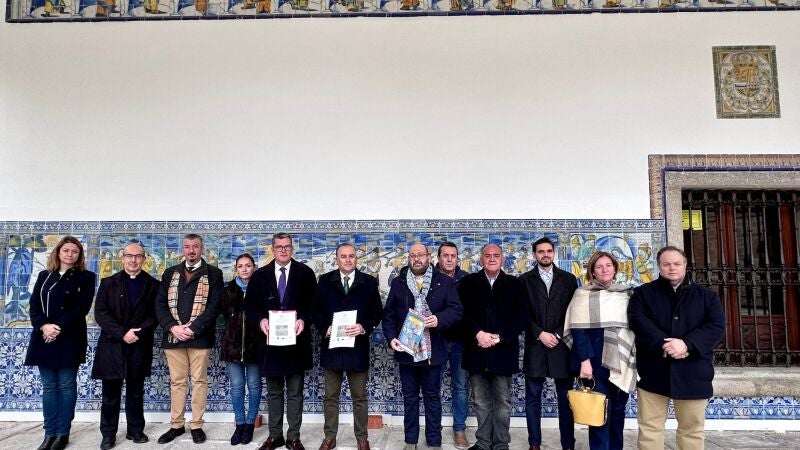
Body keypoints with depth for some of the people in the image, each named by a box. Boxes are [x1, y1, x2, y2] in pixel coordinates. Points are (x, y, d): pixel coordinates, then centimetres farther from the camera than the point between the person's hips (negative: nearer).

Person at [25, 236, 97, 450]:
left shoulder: (86, 277, 3)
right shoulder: (44, 276, 13)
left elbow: (82, 308, -7)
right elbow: (34, 305, 5)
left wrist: (59, 328, -16)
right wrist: (44, 326, -12)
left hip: (70, 339, -3)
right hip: (44, 337, 4)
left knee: (66, 385, 0)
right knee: (48, 386, 7)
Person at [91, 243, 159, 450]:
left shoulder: (152, 285, 4)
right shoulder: (108, 283, 5)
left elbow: (155, 314, 0)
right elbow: (100, 313, -3)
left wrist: (139, 332, -15)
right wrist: (122, 333, -13)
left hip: (139, 346, 0)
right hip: (112, 345, 0)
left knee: (136, 391, 9)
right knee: (111, 392, 5)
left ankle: (136, 430, 20)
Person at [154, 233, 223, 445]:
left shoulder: (213, 274, 1)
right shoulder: (170, 273, 12)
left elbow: (214, 306, -7)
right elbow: (160, 304, 6)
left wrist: (192, 329, -14)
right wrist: (173, 327, -9)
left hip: (200, 337, -3)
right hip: (173, 336, 3)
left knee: (199, 381, 4)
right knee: (176, 381, 10)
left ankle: (197, 425, 14)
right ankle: (176, 425, 21)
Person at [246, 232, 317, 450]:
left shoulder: (305, 273, 1)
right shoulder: (260, 275, 6)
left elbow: (313, 303, -1)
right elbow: (250, 305, 6)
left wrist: (303, 319, -18)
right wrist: (260, 320, -13)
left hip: (296, 340, -1)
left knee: (295, 392, 6)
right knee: (273, 391, 13)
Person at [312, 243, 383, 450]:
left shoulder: (369, 282, 1)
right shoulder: (325, 281, 4)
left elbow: (377, 312, 1)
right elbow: (316, 310, 5)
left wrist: (364, 327, -15)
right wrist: (324, 329, -12)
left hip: (357, 347, -1)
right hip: (331, 345, 1)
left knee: (359, 397, 10)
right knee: (331, 396, 12)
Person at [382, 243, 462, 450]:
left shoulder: (444, 282, -1)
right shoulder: (398, 282, 4)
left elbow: (456, 310, -5)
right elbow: (388, 314, 5)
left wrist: (439, 319, -23)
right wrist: (391, 338, -9)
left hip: (432, 351, -1)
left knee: (432, 397, 11)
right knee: (410, 397, 13)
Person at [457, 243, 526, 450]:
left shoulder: (514, 284, 5)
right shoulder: (468, 282, 6)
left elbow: (520, 317, -2)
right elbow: (463, 313, -3)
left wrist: (499, 337, -13)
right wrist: (478, 334, -16)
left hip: (503, 352, 0)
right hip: (476, 352, 1)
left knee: (503, 401, 8)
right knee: (481, 401, 10)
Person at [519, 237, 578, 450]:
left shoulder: (568, 279, 8)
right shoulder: (525, 279, 5)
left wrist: (558, 335, -7)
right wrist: (540, 334, -10)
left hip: (562, 344, 1)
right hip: (535, 345, 0)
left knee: (565, 397, 6)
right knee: (533, 397, 4)